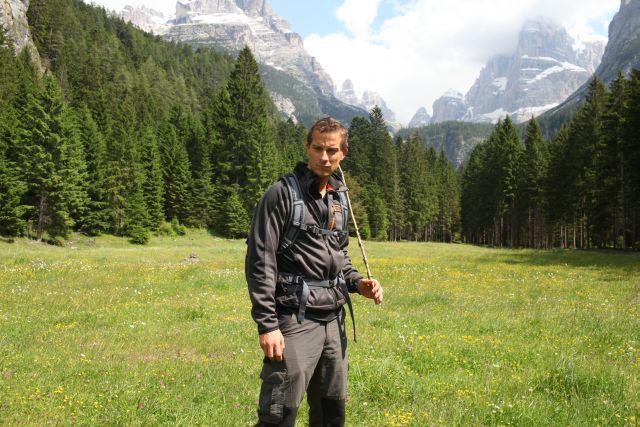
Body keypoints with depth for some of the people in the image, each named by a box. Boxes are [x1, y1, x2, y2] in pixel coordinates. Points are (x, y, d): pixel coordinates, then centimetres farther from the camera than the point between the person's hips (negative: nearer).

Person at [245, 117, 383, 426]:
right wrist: (267, 325, -18)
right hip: (295, 322, -7)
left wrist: (358, 284, 5)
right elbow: (260, 262, -13)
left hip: (334, 320, 7)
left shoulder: (339, 198, 13)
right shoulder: (282, 194, -9)